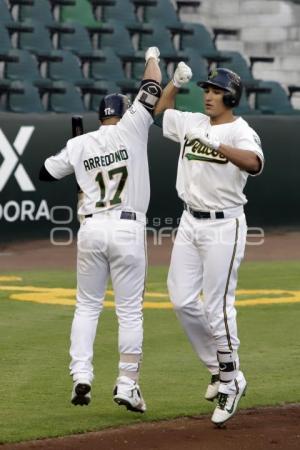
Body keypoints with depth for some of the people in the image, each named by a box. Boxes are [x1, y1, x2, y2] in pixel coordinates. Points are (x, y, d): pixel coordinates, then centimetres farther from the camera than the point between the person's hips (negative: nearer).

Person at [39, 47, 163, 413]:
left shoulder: (79, 144, 8)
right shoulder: (132, 130, 0)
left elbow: (46, 173, 17)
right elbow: (151, 90, 6)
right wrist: (152, 58, 24)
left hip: (91, 228, 3)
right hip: (128, 230, -3)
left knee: (87, 305, 13)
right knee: (130, 310, 3)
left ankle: (81, 376, 0)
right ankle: (127, 384, 0)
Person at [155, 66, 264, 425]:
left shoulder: (241, 132, -11)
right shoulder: (191, 123, 9)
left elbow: (254, 163, -33)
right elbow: (157, 109, 27)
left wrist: (216, 145, -43)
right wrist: (176, 82, 16)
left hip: (223, 225, -7)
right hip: (190, 222, 7)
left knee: (217, 308, -9)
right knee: (182, 301, 5)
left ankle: (230, 382, 4)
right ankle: (219, 368, 20)